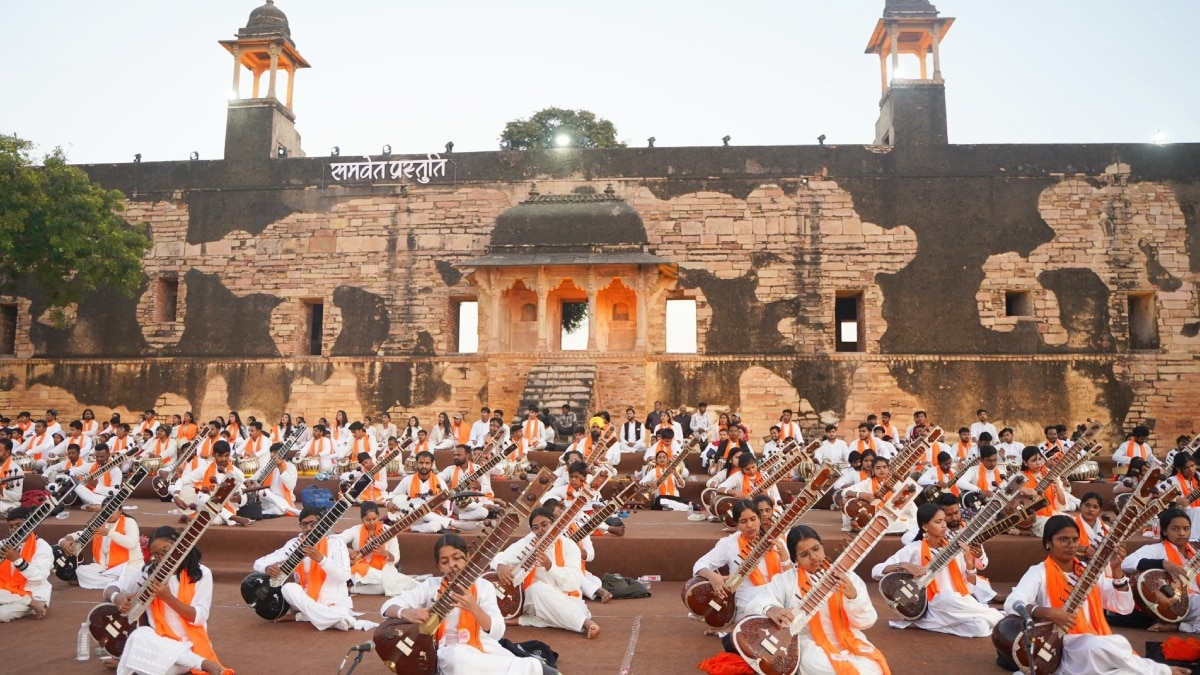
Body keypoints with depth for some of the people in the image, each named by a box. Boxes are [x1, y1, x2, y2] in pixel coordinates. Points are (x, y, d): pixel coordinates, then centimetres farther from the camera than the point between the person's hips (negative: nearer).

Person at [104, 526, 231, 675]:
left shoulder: (201, 574, -1)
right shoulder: (149, 573, 7)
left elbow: (198, 617, -8)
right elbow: (110, 590, 7)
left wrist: (168, 597, -20)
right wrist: (117, 597, -18)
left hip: (189, 644, -4)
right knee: (139, 636, -32)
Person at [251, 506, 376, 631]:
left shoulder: (334, 542, -4)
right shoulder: (295, 543, 5)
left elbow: (344, 576, -14)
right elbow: (259, 563, 1)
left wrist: (321, 559, -27)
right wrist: (267, 567, -24)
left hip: (334, 602, -6)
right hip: (307, 601, 6)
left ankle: (304, 616, -16)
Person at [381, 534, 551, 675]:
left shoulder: (483, 586, 3)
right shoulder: (431, 586, 7)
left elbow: (497, 632, -8)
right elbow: (387, 607, 1)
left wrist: (474, 608, -28)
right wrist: (405, 612, -23)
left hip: (485, 650, -2)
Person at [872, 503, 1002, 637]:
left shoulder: (953, 547, 6)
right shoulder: (914, 550, -5)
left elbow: (970, 586, 8)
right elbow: (876, 571, -10)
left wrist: (969, 564, -9)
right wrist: (903, 565, -24)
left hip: (958, 606, 6)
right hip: (933, 609, -6)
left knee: (981, 626, -23)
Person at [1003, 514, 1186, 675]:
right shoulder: (1039, 572, 0)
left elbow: (1125, 608, 9)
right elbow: (1012, 604, -16)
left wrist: (1116, 569, -4)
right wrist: (1048, 612, -33)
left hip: (1101, 647, 4)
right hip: (1062, 649, -3)